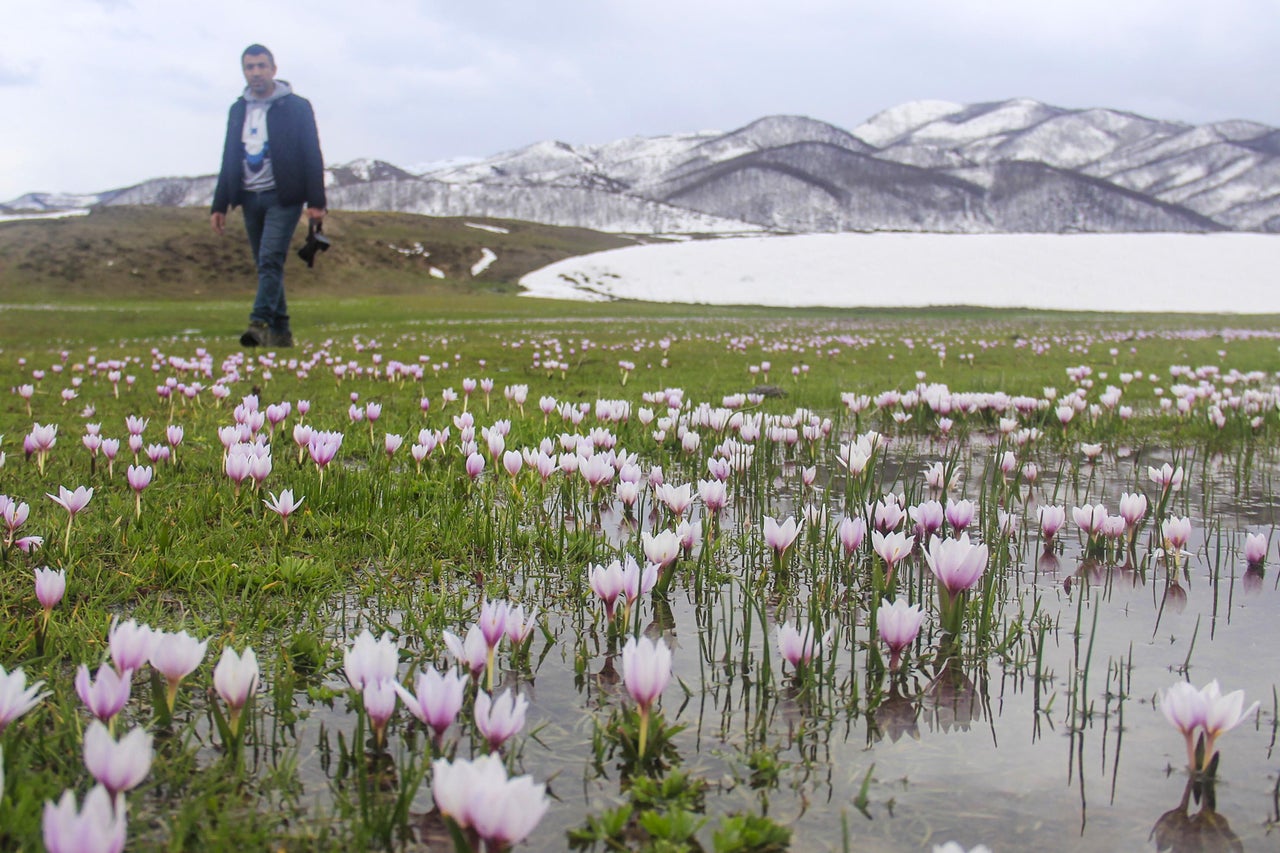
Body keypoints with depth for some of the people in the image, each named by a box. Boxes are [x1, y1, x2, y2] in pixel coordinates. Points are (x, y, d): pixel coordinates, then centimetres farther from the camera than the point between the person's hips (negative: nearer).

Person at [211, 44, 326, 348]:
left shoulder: (296, 107, -1)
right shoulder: (237, 110, 14)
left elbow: (312, 157, -4)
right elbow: (229, 160, 17)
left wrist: (316, 202, -12)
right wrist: (220, 205, 12)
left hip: (282, 197, -5)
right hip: (250, 198, 5)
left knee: (271, 260, -17)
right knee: (266, 266, 6)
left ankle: (259, 323, -25)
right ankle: (280, 331, 10)